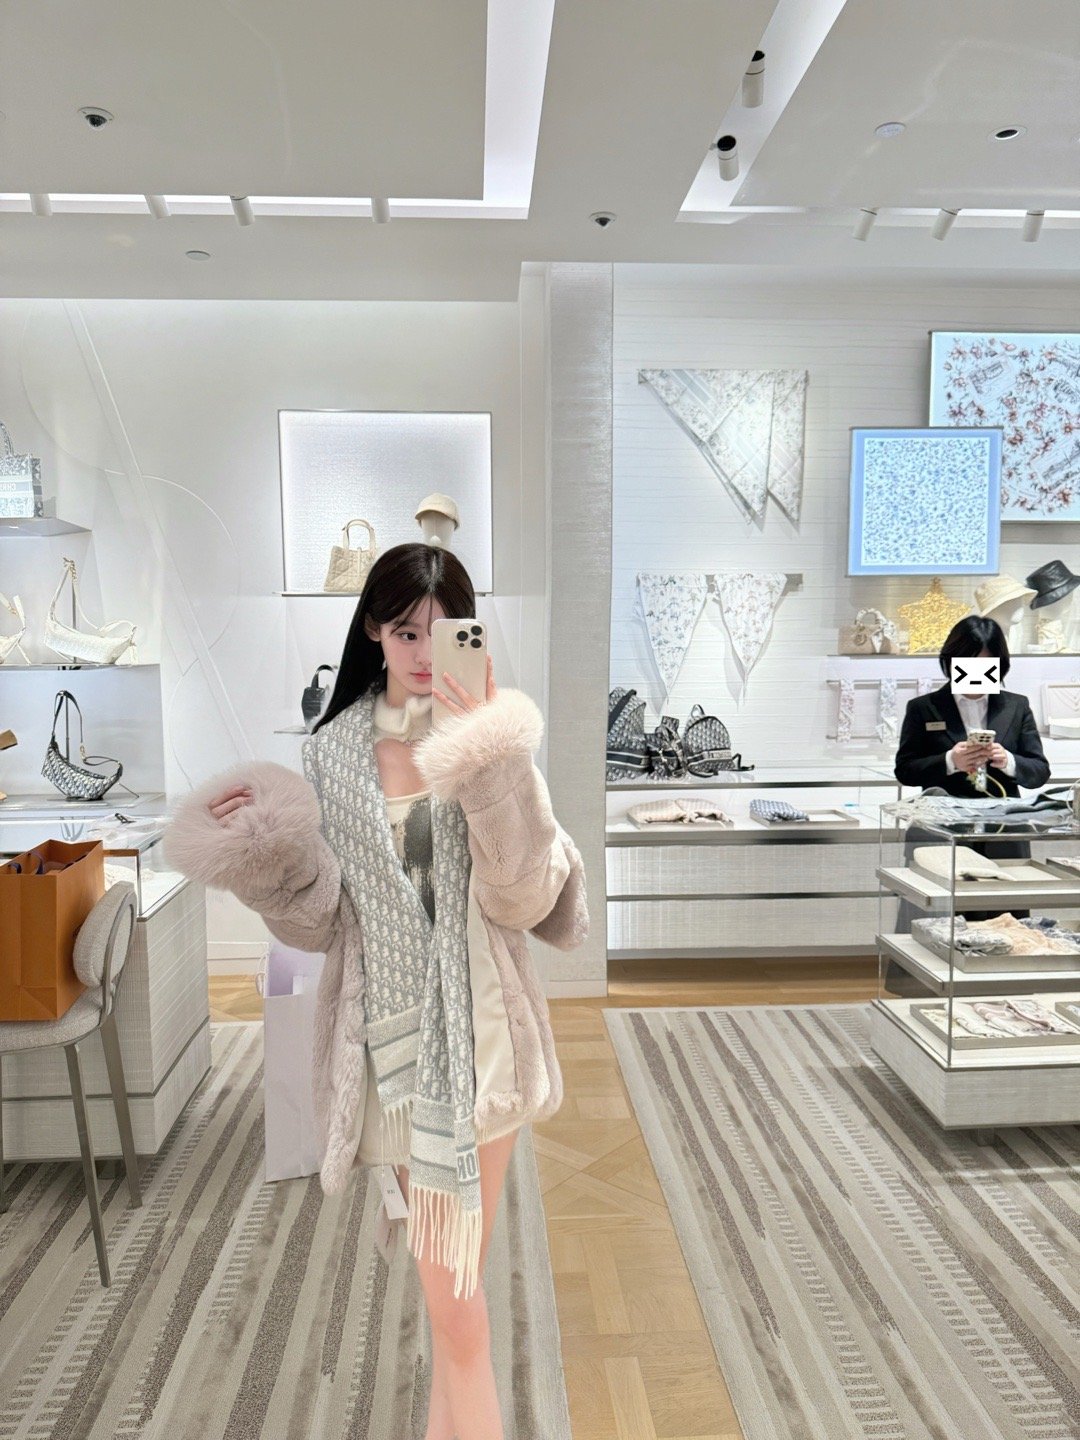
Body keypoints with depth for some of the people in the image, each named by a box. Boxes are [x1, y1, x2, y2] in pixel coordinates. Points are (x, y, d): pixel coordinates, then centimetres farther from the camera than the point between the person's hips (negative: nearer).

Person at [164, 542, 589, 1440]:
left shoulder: (493, 737, -8)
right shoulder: (333, 751, 1)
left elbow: (524, 900, -17)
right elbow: (319, 919, 3)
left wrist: (490, 758, -26)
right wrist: (262, 854, -15)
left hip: (474, 1031, -3)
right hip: (386, 1030, 4)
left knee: (451, 1281, 1)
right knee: (442, 1268, 22)